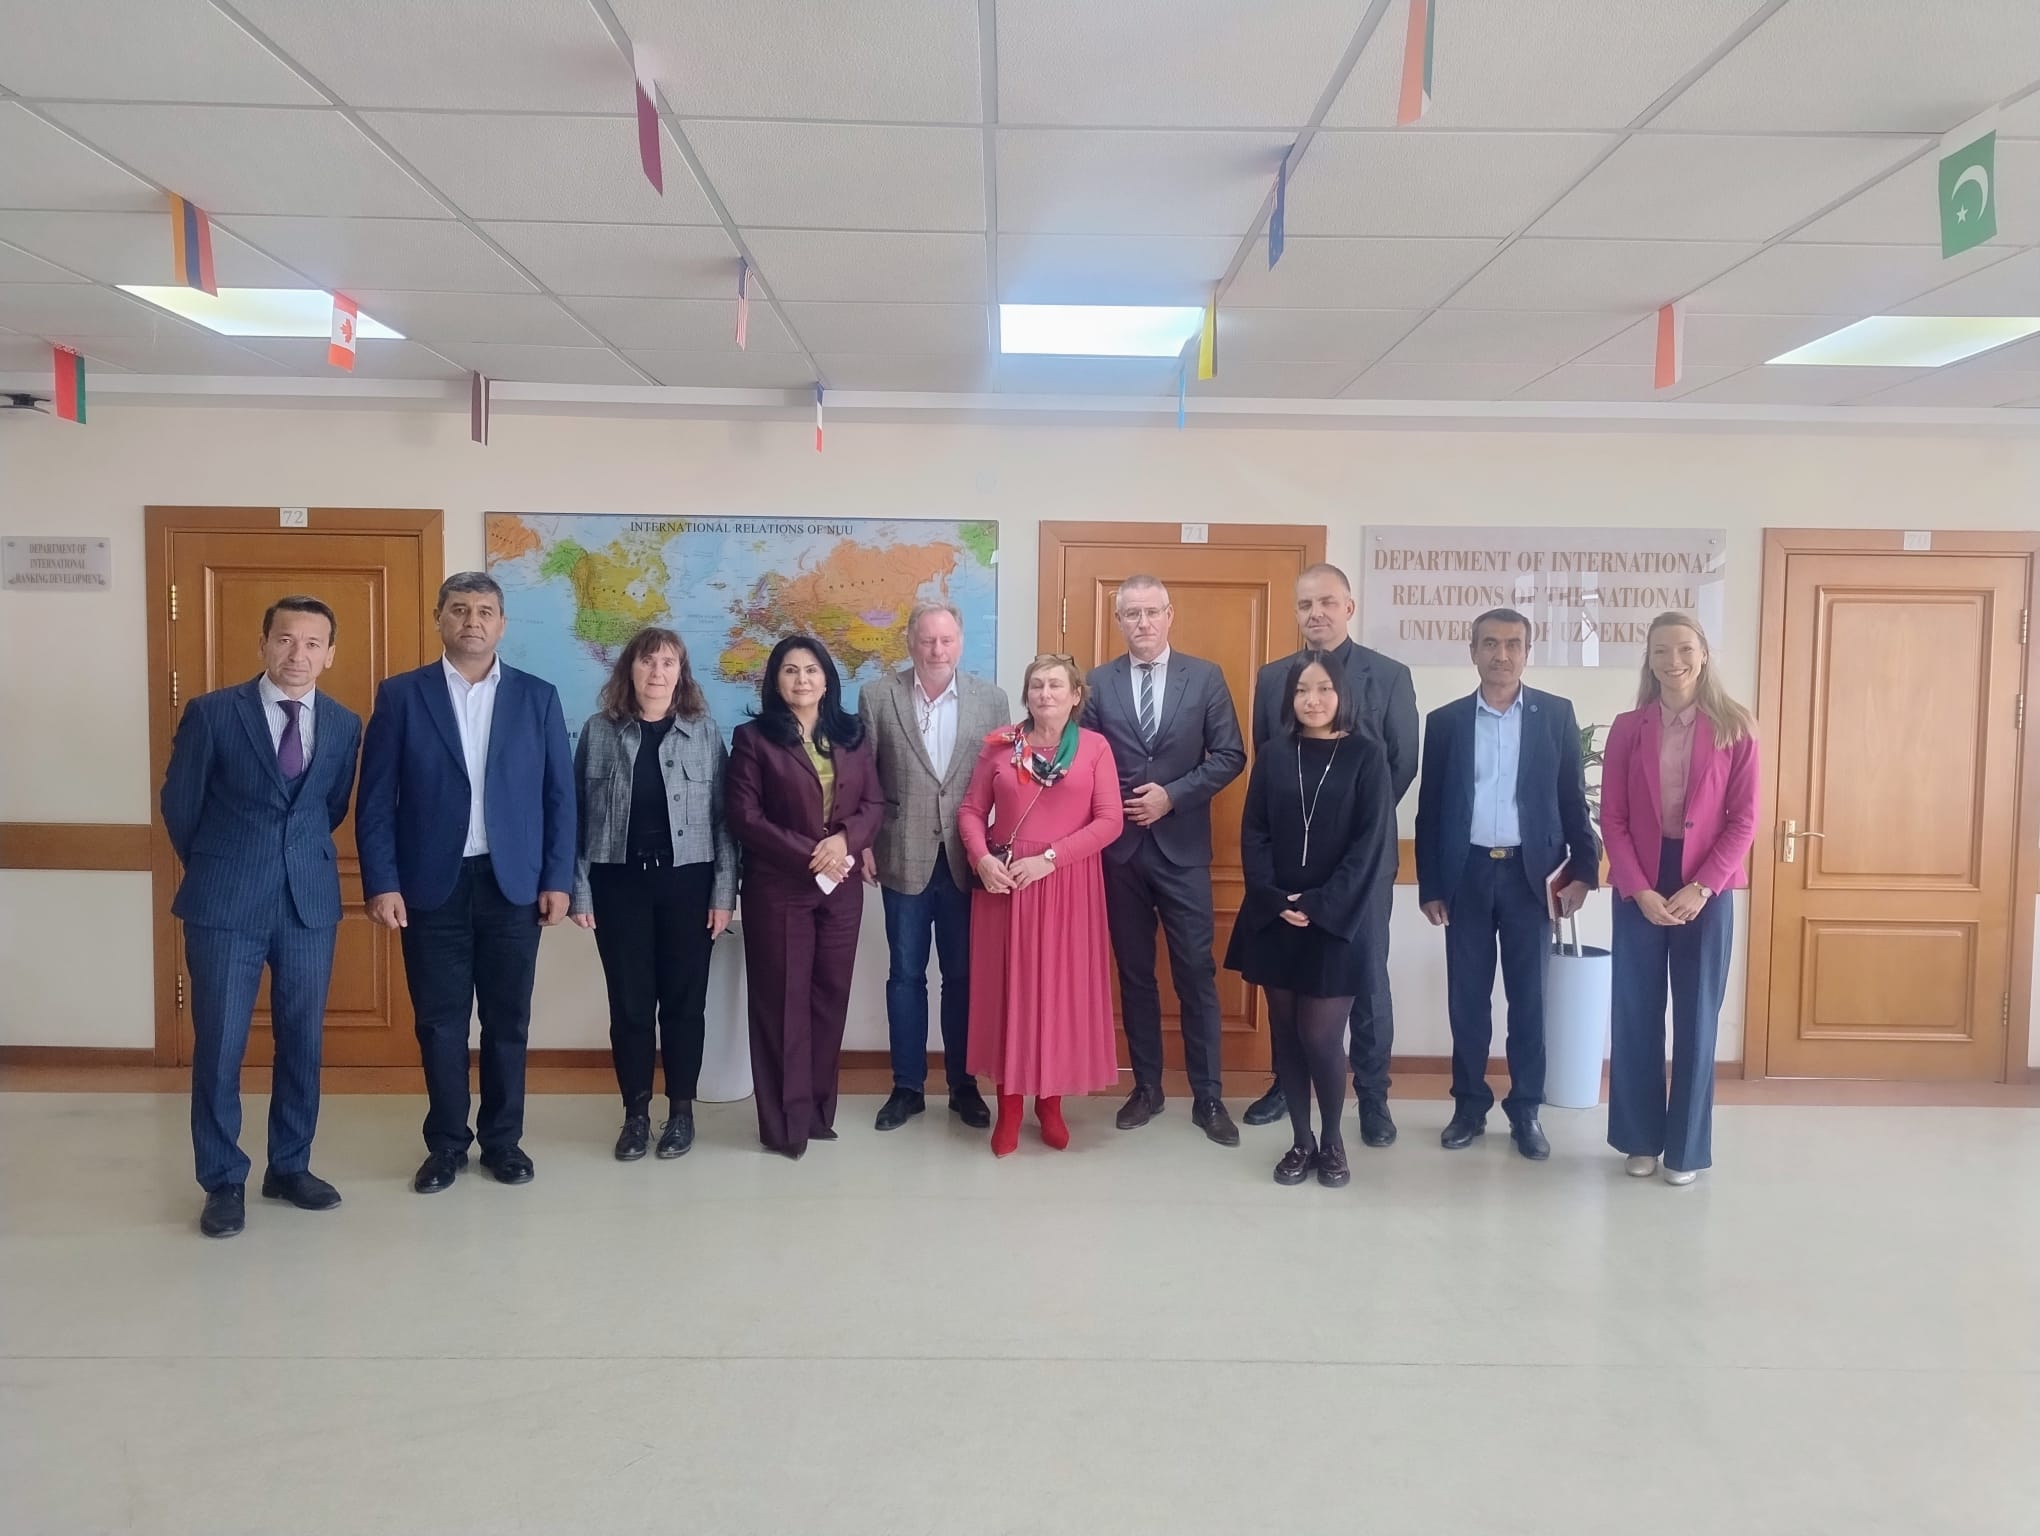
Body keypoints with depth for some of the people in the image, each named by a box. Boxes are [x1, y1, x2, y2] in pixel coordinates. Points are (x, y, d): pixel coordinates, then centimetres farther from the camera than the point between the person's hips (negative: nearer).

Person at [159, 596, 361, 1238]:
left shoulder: (344, 724, 4)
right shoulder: (211, 713, -5)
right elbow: (179, 806, 4)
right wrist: (216, 869, 13)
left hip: (310, 900, 3)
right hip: (226, 903, -3)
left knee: (303, 1041, 9)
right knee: (219, 1046, 2)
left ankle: (290, 1168, 25)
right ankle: (223, 1182, 16)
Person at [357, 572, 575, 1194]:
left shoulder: (538, 697, 5)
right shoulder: (401, 695, 2)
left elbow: (559, 794, 4)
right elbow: (375, 798, 0)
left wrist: (558, 879, -2)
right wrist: (381, 883, -8)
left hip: (513, 884, 1)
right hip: (431, 885, -1)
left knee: (508, 1020, 9)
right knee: (440, 1021, 7)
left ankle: (503, 1139, 23)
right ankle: (446, 1143, 22)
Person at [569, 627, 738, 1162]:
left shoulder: (705, 731, 2)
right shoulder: (599, 730, 2)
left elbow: (722, 817, 1)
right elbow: (578, 814, 2)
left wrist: (724, 892, -4)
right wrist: (578, 890, -3)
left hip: (687, 881, 0)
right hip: (619, 883, 0)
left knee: (684, 1000, 6)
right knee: (629, 1002, 6)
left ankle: (681, 1110, 20)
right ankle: (635, 1113, 19)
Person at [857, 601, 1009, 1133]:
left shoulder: (991, 699, 1)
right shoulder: (877, 697, -1)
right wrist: (861, 843, -3)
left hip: (968, 860, 1)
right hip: (904, 858, 0)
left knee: (964, 975, 9)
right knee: (906, 975, 9)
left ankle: (963, 1085, 23)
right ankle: (907, 1086, 21)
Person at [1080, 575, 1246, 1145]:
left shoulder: (1205, 676, 2)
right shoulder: (1098, 683, 5)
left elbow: (1230, 755, -2)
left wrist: (1171, 795, -12)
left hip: (1182, 846, -1)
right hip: (1119, 847, 2)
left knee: (1196, 972, 1)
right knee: (1134, 972, 10)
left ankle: (1208, 1096, 11)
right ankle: (1147, 1086, 23)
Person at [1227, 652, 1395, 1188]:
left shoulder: (1367, 755, -2)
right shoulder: (1273, 755, 6)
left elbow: (1372, 841, -7)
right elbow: (1253, 834, 3)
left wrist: (1320, 906, -14)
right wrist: (1273, 899, -12)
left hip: (1335, 921, -3)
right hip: (1274, 918, 3)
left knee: (1320, 1037, -3)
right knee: (1286, 1035, 8)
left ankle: (1332, 1139, 20)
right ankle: (1301, 1141, 22)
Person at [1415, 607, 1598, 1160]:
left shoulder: (1556, 714, 3)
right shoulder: (1445, 721, 4)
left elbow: (1573, 799, 3)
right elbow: (1429, 811, 4)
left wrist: (1584, 869, -4)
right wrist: (1429, 886, 1)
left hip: (1530, 873, -1)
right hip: (1467, 874, 1)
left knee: (1528, 996, 6)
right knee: (1467, 996, 7)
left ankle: (1526, 1110, 17)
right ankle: (1469, 1105, 19)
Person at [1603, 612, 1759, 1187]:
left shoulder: (1735, 729, 0)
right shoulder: (1627, 729, 3)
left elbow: (1744, 820, -3)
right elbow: (1612, 818, 0)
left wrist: (1700, 888, -12)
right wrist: (1639, 890, -11)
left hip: (1706, 890, -1)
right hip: (1638, 890, 1)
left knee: (1697, 1018, 5)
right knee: (1635, 1016, 5)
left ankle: (1687, 1146, 17)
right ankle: (1640, 1138, 19)